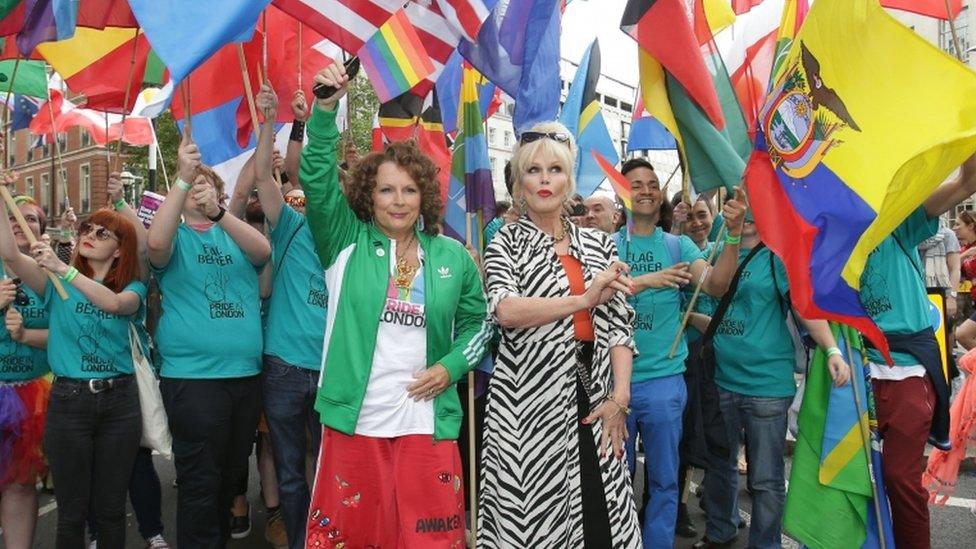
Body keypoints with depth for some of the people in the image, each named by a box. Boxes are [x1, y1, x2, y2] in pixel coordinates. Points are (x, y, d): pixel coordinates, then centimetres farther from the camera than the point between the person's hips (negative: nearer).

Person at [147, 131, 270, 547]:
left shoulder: (234, 233, 11)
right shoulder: (176, 237, 3)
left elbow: (263, 250, -11)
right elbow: (155, 243, -21)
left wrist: (217, 213, -25)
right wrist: (182, 177, -25)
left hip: (246, 372, 4)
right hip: (192, 375, -4)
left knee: (232, 474, 17)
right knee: (200, 482, 0)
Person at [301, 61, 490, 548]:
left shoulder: (452, 257, 7)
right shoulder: (347, 243, 2)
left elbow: (477, 320, 15)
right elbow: (318, 178, -9)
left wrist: (451, 366, -2)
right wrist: (326, 107, -20)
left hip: (427, 423, 1)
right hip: (354, 420, -1)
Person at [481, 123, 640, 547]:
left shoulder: (599, 244, 12)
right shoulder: (506, 242, 2)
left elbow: (619, 324, 8)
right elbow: (506, 310, -16)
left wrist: (619, 397, -3)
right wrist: (585, 298, -22)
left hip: (591, 397, 3)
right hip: (529, 399, -3)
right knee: (534, 512, 2)